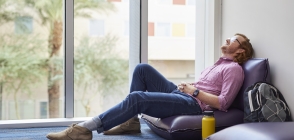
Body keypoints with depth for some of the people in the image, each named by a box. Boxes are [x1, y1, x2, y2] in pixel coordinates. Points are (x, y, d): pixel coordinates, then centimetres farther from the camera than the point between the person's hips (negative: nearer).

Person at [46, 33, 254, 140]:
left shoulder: (234, 69, -2)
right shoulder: (220, 63, 27)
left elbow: (223, 103, -15)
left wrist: (194, 91, -11)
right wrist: (188, 84, 10)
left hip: (194, 104, -10)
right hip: (179, 94, 10)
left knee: (138, 98, -27)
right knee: (142, 69, -1)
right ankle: (131, 120, -3)